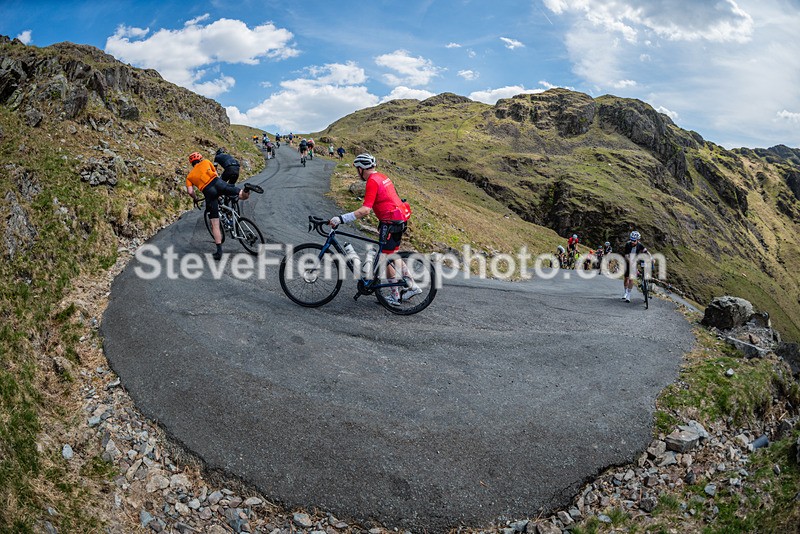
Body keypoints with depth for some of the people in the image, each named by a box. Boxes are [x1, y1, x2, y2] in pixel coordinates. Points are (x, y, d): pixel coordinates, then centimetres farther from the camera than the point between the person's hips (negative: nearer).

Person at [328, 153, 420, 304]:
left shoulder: (372, 181, -15)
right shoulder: (382, 177, 14)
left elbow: (365, 210, -24)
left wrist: (341, 219, -26)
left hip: (390, 221, -9)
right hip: (400, 218, 9)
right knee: (393, 255, 19)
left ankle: (395, 295, 9)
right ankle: (413, 286, 22)